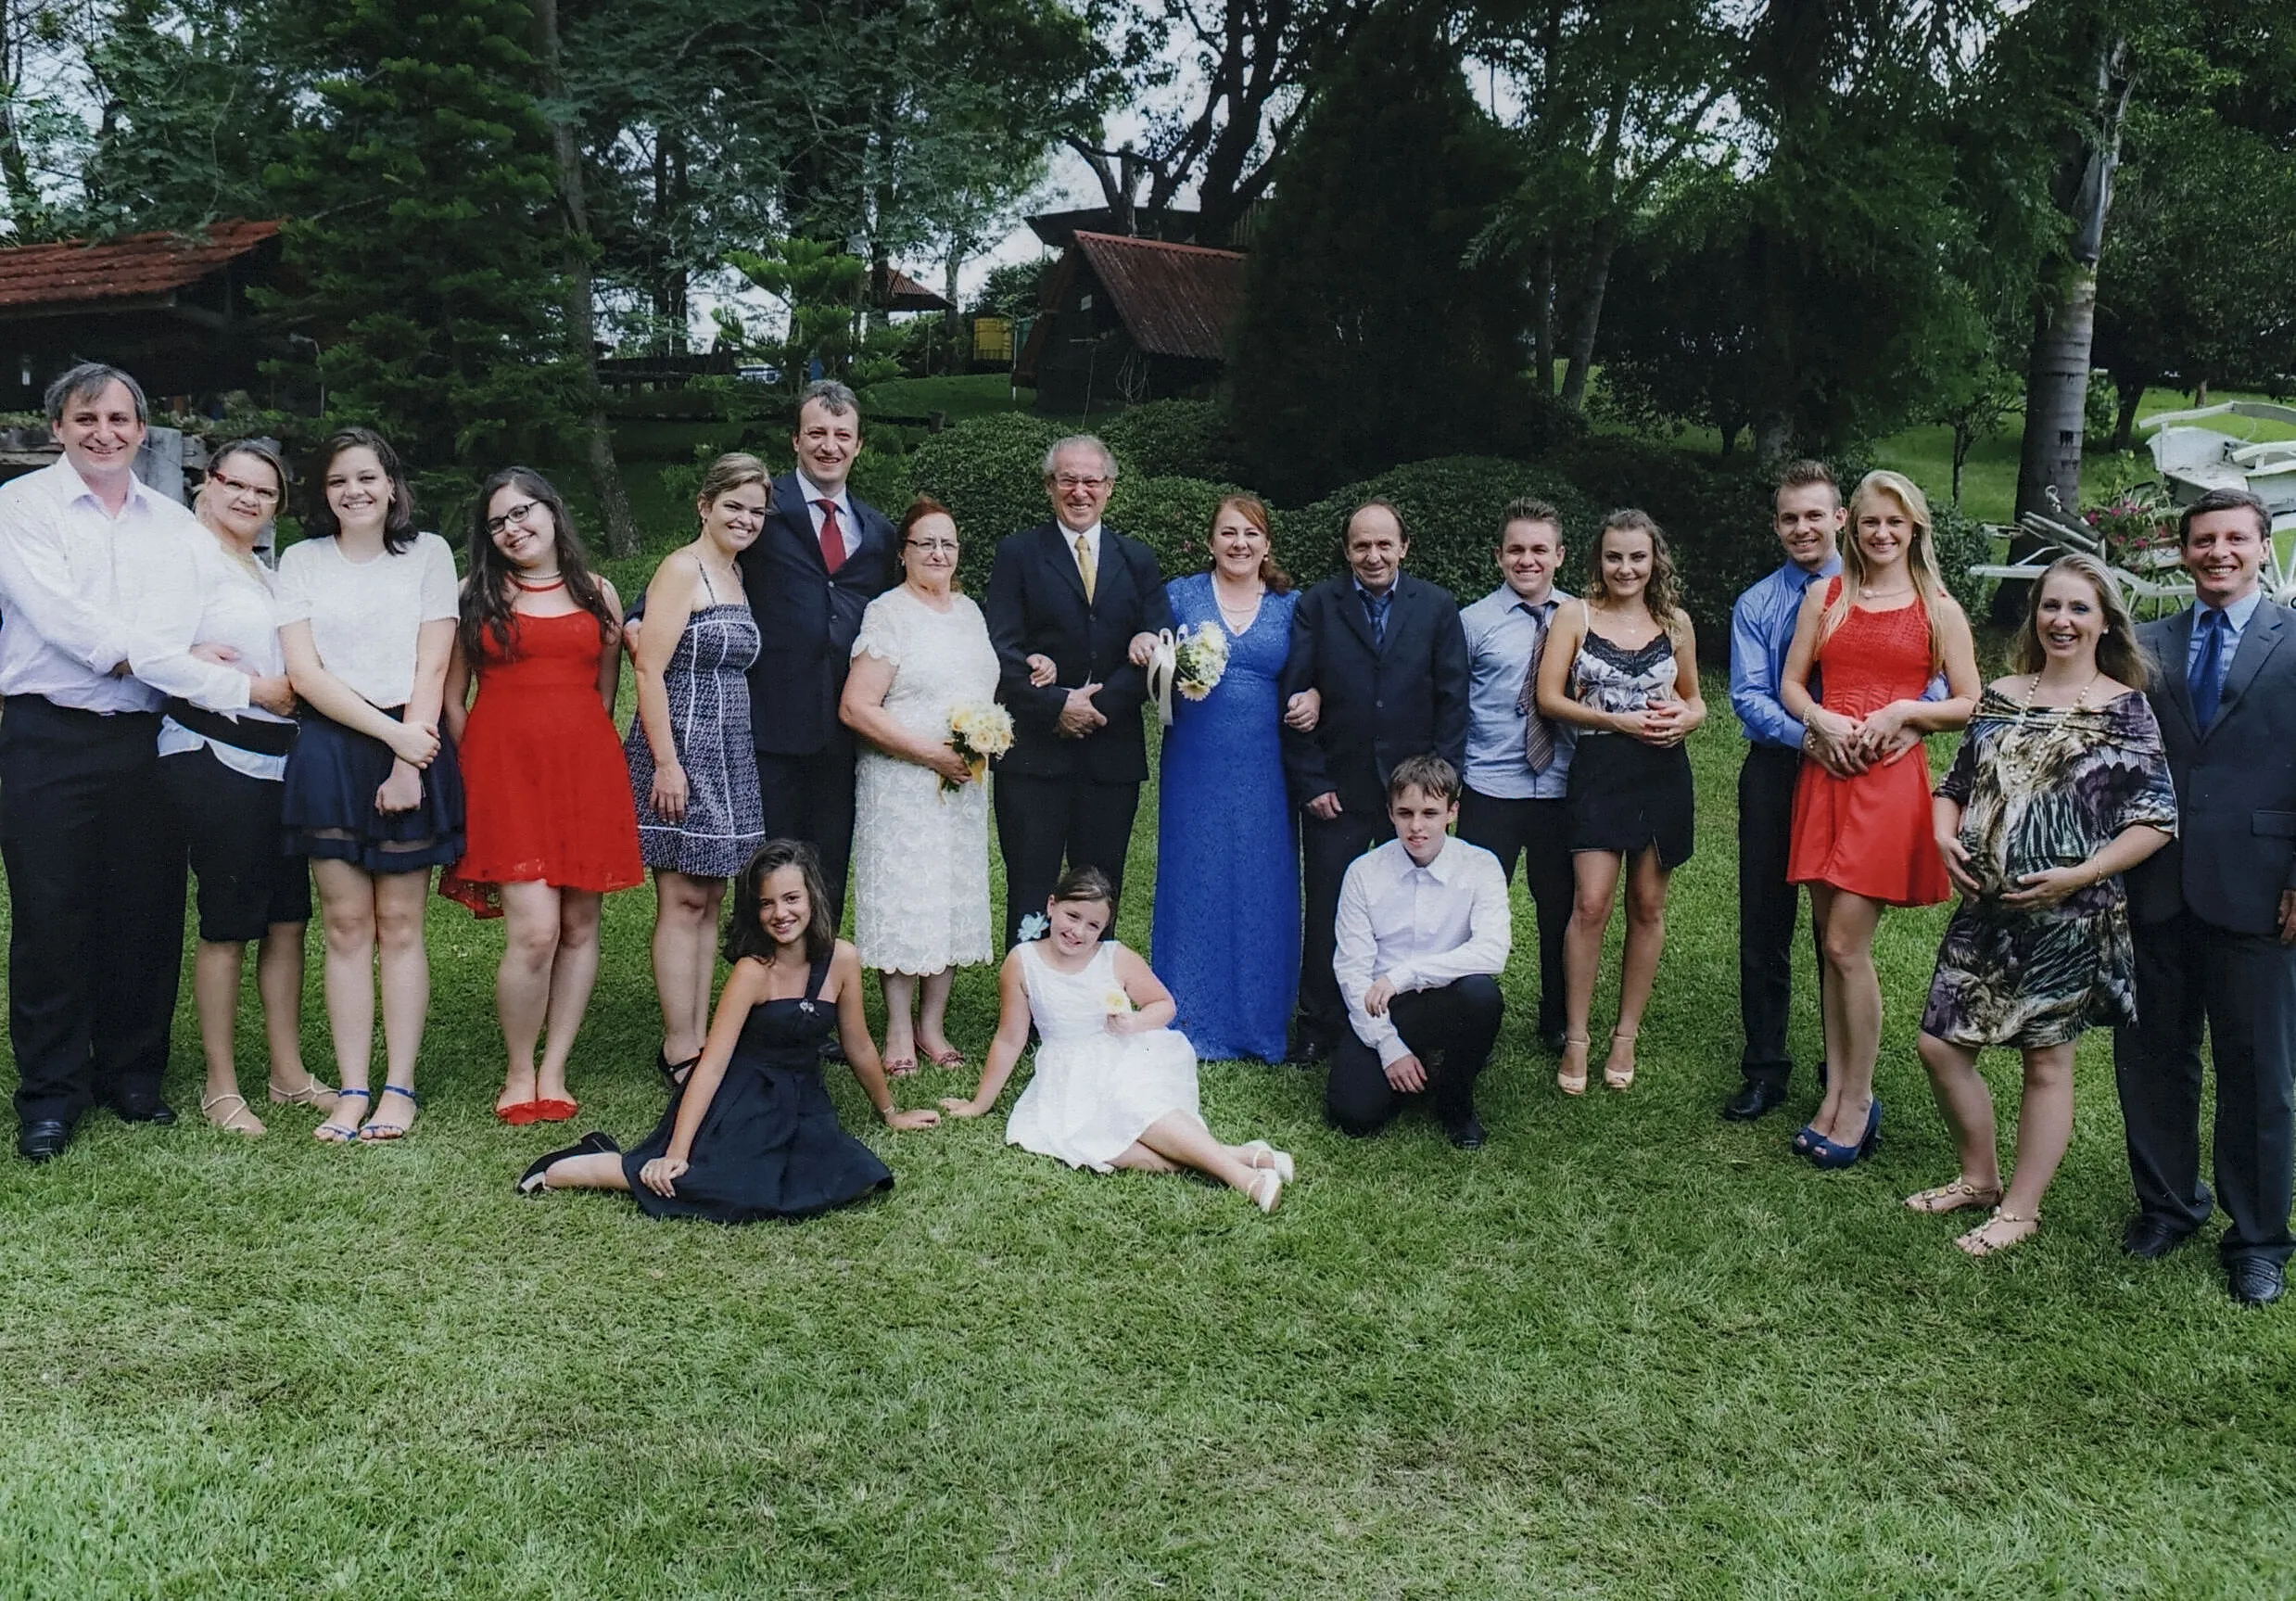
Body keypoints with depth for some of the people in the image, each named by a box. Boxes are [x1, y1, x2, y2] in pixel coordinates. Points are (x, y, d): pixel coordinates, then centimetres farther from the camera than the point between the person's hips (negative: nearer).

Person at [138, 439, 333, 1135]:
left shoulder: (267, 573, 20)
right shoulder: (190, 555, -7)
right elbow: (159, 653, -19)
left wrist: (298, 687, 8)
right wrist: (254, 690, -16)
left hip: (279, 757, 8)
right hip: (214, 757, -8)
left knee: (288, 919, 10)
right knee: (227, 925, -1)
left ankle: (289, 1072, 20)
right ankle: (221, 1086, 10)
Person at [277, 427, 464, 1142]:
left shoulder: (428, 553, 6)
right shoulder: (303, 560, 8)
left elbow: (432, 667, 0)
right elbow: (304, 672, -1)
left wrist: (408, 761, -9)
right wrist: (390, 732, -11)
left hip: (414, 748, -1)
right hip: (330, 751, 1)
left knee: (400, 925, 2)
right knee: (346, 925, 2)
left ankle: (400, 1087, 7)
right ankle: (352, 1090, 6)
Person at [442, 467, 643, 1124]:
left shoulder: (597, 593, 13)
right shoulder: (476, 595, 8)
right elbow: (450, 698, 8)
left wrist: (580, 753, 13)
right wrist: (478, 771, 3)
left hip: (588, 771, 3)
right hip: (505, 770, -3)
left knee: (580, 926, 2)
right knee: (535, 931, -14)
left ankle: (553, 1073, 13)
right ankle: (518, 1076, 4)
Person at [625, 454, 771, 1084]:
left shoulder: (736, 575, 15)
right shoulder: (682, 568, -10)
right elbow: (649, 669, -16)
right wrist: (666, 762, -21)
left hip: (730, 754, 9)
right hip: (681, 751, -9)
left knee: (709, 902, 10)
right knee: (683, 902, -4)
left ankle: (699, 1040, 17)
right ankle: (679, 1051, 2)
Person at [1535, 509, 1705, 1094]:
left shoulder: (1675, 622, 9)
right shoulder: (1576, 617, 1)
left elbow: (1694, 698, 19)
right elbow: (1549, 697, -5)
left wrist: (1683, 718, -5)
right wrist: (1620, 721, -14)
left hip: (1663, 773, 3)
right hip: (1599, 771, -3)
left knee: (1647, 905, 7)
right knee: (1590, 905, -10)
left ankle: (1626, 1034, 19)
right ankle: (1575, 1040, 1)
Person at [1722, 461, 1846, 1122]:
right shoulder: (1756, 605, 6)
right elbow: (1749, 697, -5)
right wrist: (1810, 736, -24)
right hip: (1776, 772, 2)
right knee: (1764, 926, 6)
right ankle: (1764, 1070, 18)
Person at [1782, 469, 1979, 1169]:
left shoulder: (1938, 608, 4)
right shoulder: (1826, 595, 11)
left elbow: (1969, 704, 3)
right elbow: (1790, 685, 10)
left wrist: (1902, 712, -12)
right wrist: (1822, 720, -9)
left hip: (1890, 779, -3)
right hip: (1824, 774, 4)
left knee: (1846, 945, -8)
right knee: (1833, 945, 7)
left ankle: (1857, 1101, 5)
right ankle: (1836, 1093, 16)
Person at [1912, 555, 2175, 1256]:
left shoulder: (2125, 709, -6)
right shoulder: (1999, 697, 7)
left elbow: (2157, 818, -8)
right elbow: (1955, 784, 15)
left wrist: (2080, 875, -18)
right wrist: (1944, 835, -5)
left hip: (2068, 917, -5)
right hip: (1985, 909, 5)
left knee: (2046, 1061, 7)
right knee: (1941, 1045, 5)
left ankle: (2020, 1208, 21)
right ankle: (1979, 1177, 26)